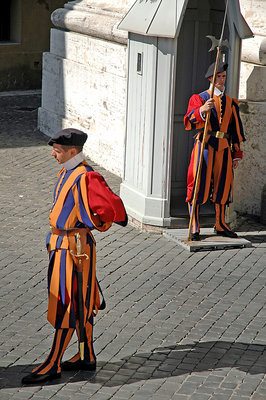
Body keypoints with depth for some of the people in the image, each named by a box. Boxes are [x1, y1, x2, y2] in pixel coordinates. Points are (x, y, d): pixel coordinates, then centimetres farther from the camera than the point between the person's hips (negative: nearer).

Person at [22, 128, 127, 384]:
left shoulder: (85, 177, -20)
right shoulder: (66, 173, 11)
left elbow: (111, 207, -26)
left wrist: (93, 224, -11)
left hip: (74, 246, -10)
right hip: (61, 244, 10)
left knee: (66, 305, -4)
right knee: (79, 305, 16)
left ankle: (53, 365, 2)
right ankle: (87, 357, 26)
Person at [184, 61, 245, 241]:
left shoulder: (231, 102, 16)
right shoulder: (199, 98, 3)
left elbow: (236, 129, 18)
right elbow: (189, 122, -12)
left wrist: (237, 154, 13)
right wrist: (202, 110, -31)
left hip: (224, 148, 4)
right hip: (205, 145, -4)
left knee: (223, 185, 7)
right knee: (198, 185, -6)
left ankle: (220, 225, 19)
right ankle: (194, 227, -2)